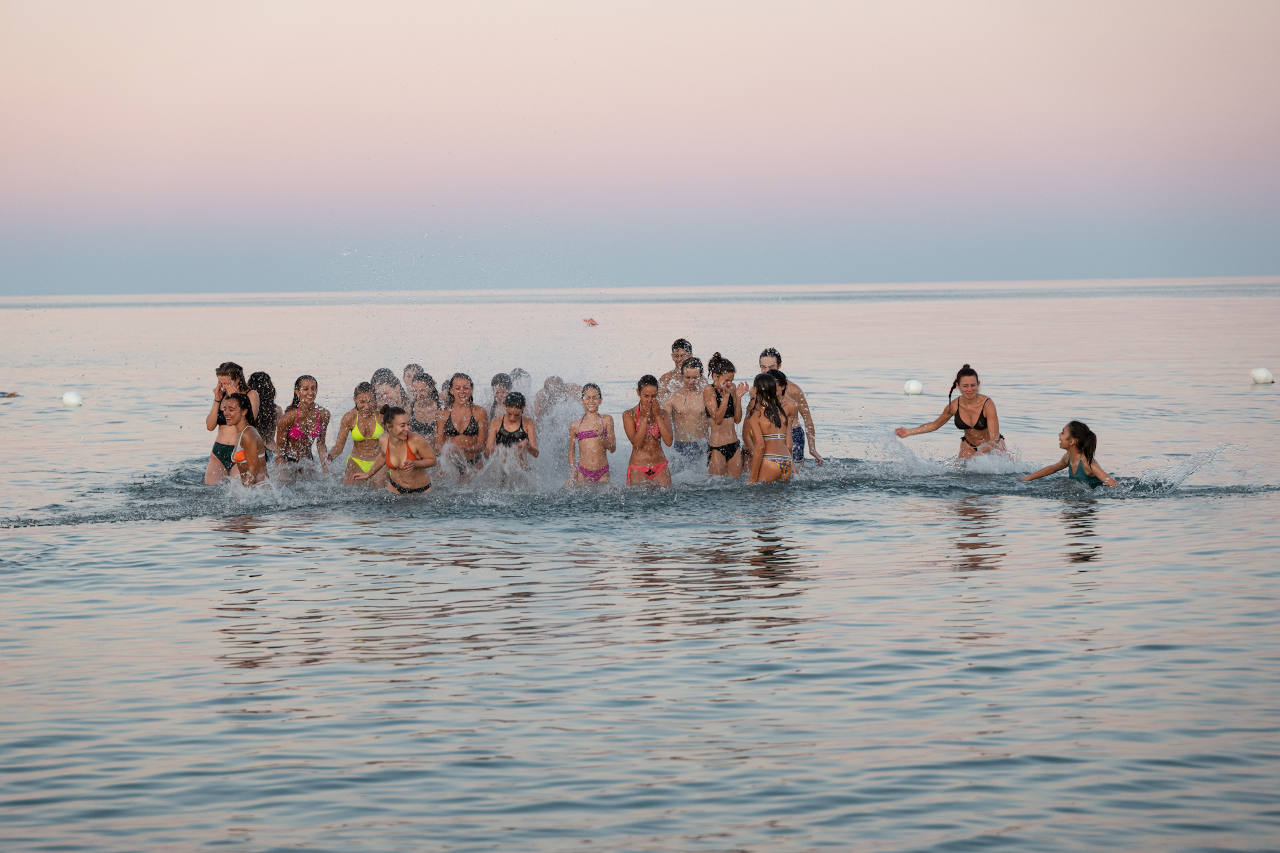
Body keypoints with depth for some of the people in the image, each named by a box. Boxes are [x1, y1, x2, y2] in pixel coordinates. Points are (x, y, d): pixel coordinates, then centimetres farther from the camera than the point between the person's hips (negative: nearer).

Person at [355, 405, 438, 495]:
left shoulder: (416, 440, -28)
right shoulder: (383, 440, -15)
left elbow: (432, 460, -14)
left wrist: (415, 464, -31)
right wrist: (369, 474, 20)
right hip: (395, 487, 3)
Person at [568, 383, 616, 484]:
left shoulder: (606, 420, 4)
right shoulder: (575, 425, 6)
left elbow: (612, 448, 1)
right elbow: (571, 452, 16)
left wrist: (601, 437, -16)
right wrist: (572, 472, 4)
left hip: (602, 473, 0)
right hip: (583, 473, 0)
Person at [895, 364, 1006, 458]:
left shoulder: (987, 404, -28)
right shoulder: (954, 406, -16)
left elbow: (994, 438, -30)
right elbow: (935, 424, 4)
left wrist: (974, 457, -42)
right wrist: (909, 432, -2)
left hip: (992, 445, -2)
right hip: (969, 445, 2)